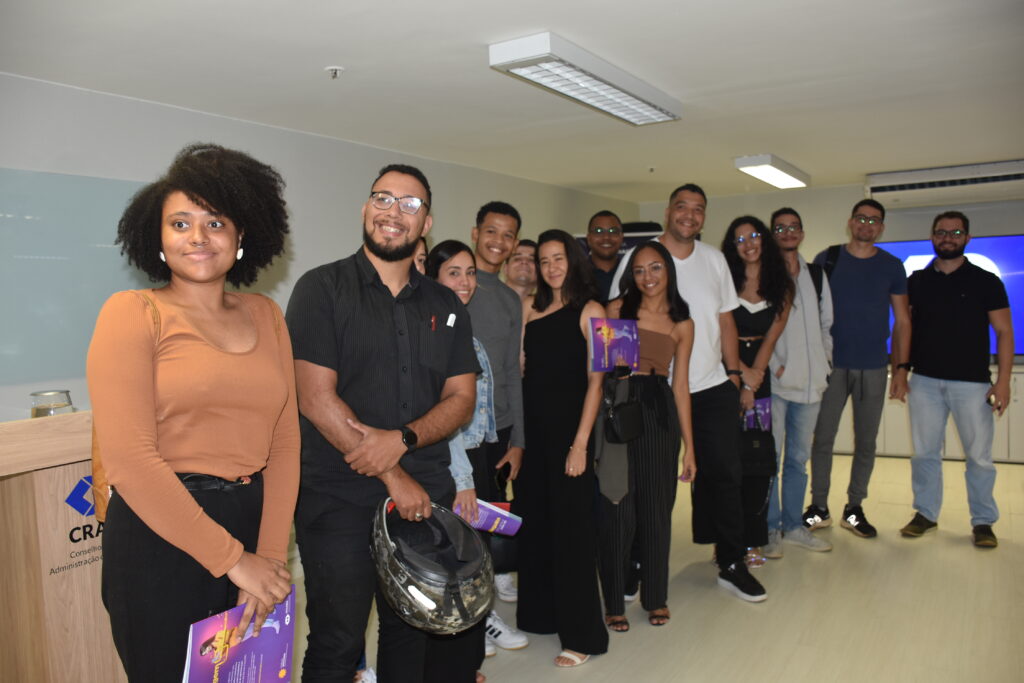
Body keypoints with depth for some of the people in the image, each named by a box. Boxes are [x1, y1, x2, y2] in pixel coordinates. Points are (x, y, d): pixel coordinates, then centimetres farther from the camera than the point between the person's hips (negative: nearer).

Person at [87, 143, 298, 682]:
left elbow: (284, 440, 3)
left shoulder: (265, 315, 6)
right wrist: (233, 559, -15)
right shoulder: (132, 313, -7)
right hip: (159, 538, -4)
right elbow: (129, 459, -15)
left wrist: (271, 555, -6)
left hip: (252, 527, 5)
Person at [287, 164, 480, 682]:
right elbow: (316, 398, -12)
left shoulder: (445, 305, 9)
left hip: (426, 495, 4)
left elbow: (461, 399, 4)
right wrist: (393, 477, -13)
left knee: (411, 634, 17)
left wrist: (402, 439, -15)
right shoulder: (322, 288, -5)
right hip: (338, 498, -4)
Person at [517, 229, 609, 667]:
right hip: (531, 424, 5)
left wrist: (580, 443, -14)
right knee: (533, 520, 12)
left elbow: (595, 381, -9)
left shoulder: (589, 311, -3)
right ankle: (539, 613, 30)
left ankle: (581, 633, 14)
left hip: (568, 425, -5)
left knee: (570, 525, 1)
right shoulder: (529, 307, 10)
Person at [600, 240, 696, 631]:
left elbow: (681, 386, 10)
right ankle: (614, 602, 16)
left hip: (659, 414, 2)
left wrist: (689, 446, 8)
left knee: (657, 508, 9)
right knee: (618, 509, 1)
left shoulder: (682, 324, 10)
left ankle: (655, 597, 26)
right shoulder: (616, 310, 4)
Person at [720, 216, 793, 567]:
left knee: (757, 459, 1)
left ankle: (752, 540, 11)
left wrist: (752, 381, -8)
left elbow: (772, 337, 0)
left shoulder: (781, 286, 7)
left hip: (763, 375, 2)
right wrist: (742, 372, -10)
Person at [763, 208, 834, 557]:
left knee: (798, 457, 13)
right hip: (775, 381, -5)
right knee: (771, 457, -1)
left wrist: (824, 362, 6)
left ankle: (793, 525, 24)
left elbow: (826, 324, 17)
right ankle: (770, 529, 11)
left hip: (809, 381, 5)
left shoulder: (817, 274, 14)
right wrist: (774, 367, -13)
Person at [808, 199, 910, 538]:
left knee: (866, 441, 7)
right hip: (832, 365, -1)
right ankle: (819, 508, 13)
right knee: (822, 438, 1)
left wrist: (901, 368, 0)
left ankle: (854, 508, 20)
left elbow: (902, 320, 7)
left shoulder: (892, 266, 6)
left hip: (873, 368, 1)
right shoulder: (826, 260, 3)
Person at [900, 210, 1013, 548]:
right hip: (924, 380, 2)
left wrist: (1003, 380, -8)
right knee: (924, 451, 8)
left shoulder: (986, 282, 2)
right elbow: (904, 327, 12)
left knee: (979, 454, 2)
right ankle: (925, 514, 20)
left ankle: (983, 522, 15)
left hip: (972, 382, -2)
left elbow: (1004, 332, 0)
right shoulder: (916, 282, 8)